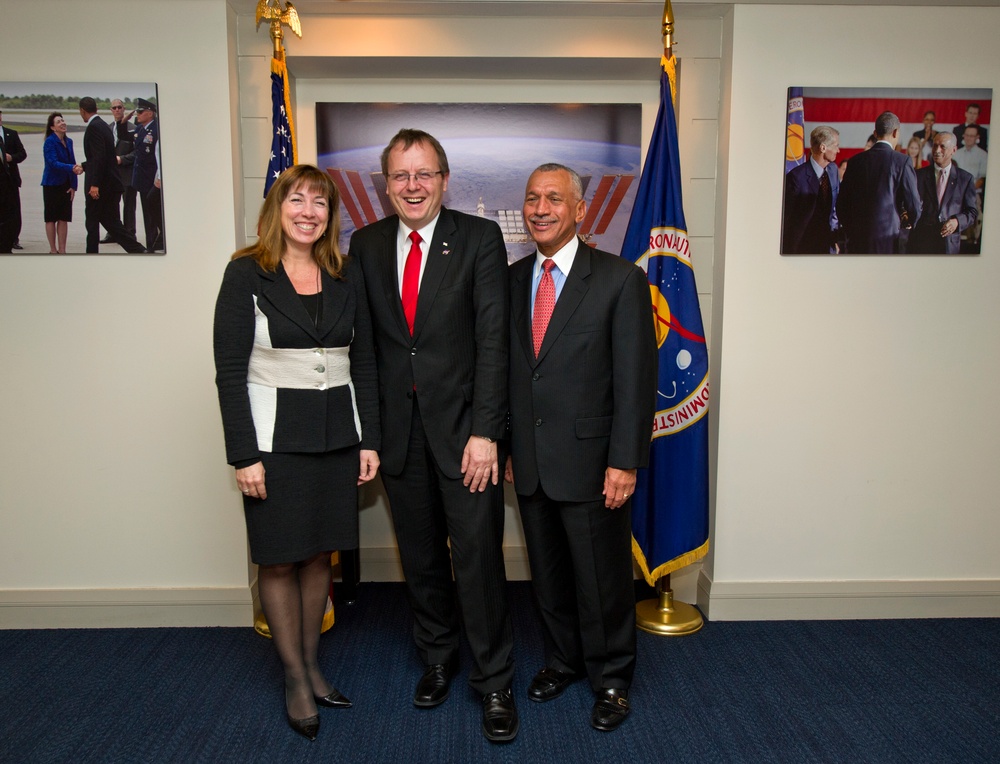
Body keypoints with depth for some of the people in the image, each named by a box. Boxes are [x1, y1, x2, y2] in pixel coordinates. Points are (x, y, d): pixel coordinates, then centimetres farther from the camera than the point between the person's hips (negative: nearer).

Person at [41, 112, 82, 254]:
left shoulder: (68, 141, 8)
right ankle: (53, 250, 9)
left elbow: (72, 163, 9)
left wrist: (73, 186, 2)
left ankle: (62, 250, 11)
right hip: (52, 185, -5)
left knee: (64, 218, 6)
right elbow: (53, 163, -21)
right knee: (51, 218, 3)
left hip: (66, 185, 5)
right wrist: (72, 168, -37)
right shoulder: (49, 142, -11)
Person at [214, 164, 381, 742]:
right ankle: (295, 678, 24)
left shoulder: (347, 276, 6)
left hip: (337, 433, 4)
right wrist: (244, 455, -12)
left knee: (320, 553, 12)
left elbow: (364, 362, 8)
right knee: (279, 559, 7)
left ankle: (312, 665, 30)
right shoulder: (247, 273, -5)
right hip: (274, 435, -3)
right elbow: (230, 371, -7)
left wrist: (370, 439, 3)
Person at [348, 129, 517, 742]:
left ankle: (494, 683, 20)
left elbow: (492, 338, -9)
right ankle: (438, 658, 37)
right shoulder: (366, 245, 7)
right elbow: (366, 340, 8)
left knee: (478, 555, 0)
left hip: (463, 424, -3)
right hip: (398, 425, 4)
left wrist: (484, 431, -16)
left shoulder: (480, 238, -4)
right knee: (420, 554, 15)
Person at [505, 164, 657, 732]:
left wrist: (625, 462, -15)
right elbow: (506, 368, 10)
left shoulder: (621, 279, -8)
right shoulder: (512, 279, 7)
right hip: (529, 462, 5)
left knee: (602, 576, 9)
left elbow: (637, 378, -11)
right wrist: (505, 445, 7)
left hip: (590, 462, -4)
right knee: (548, 572, 18)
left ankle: (612, 679, 31)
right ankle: (564, 659, 41)